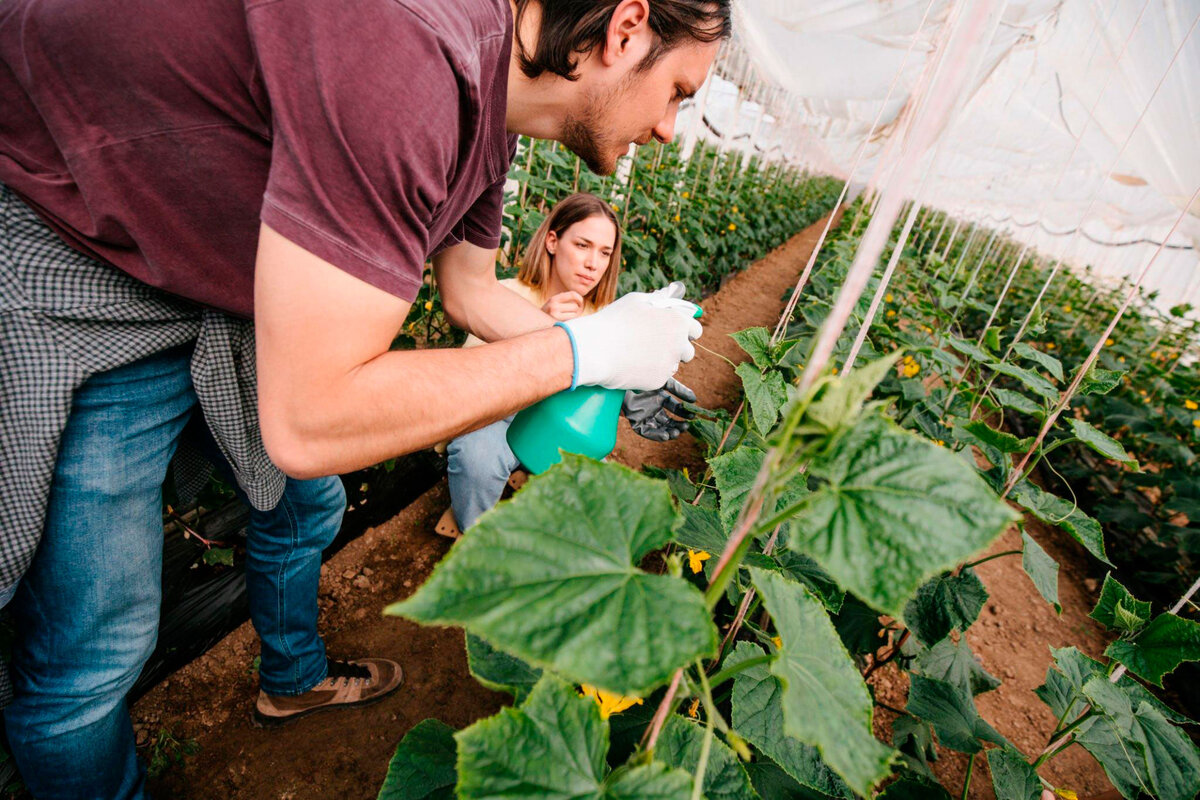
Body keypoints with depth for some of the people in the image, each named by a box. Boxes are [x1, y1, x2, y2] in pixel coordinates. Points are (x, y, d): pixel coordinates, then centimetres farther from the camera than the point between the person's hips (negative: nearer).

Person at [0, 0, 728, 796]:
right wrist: (583, 350, -29)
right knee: (96, 644, 0)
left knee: (307, 502, 19)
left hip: (229, 273, 8)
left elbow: (474, 292, 9)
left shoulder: (486, 116, -5)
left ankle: (297, 677, 48)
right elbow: (310, 422, -36)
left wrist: (628, 343, 8)